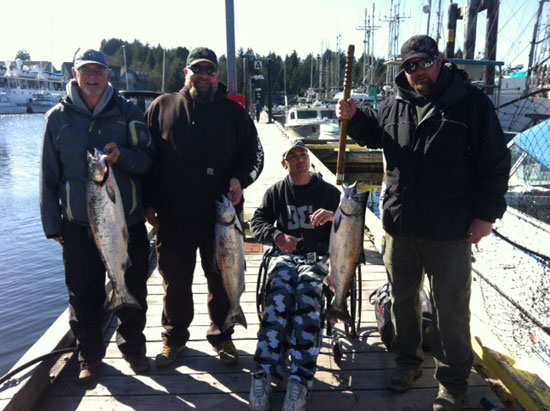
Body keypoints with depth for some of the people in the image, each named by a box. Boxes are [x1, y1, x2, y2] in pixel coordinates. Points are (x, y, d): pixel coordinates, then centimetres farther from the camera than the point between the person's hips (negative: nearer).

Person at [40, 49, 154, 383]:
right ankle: (90, 357, 30)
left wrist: (121, 155, -20)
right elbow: (49, 176, 7)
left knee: (133, 291, 10)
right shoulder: (58, 117, 4)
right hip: (79, 225, 0)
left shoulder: (128, 112, 3)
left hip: (129, 221, 0)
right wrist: (52, 224, 6)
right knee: (84, 295, 9)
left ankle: (133, 348, 33)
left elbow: (147, 160, 1)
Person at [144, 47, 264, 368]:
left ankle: (222, 336, 31)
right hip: (172, 216, 1)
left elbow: (254, 154, 8)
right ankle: (174, 337, 32)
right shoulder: (162, 107, 6)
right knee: (175, 281, 12)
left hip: (221, 215, 0)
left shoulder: (233, 112, 5)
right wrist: (149, 202, 3)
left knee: (222, 280, 11)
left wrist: (240, 179, -12)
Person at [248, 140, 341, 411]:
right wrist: (276, 236, -10)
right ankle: (263, 374, -38)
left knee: (308, 297, -34)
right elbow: (256, 222, 12)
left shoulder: (328, 191, 13)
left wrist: (333, 216, -15)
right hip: (284, 256, 1)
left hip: (317, 256, -1)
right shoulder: (276, 192, 17)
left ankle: (299, 380, -41)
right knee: (279, 297, -32)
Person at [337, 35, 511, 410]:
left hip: (451, 231, -4)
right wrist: (353, 118, 5)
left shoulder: (472, 102, -5)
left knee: (451, 309, 7)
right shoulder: (395, 105, 6)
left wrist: (487, 213, -9)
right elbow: (373, 133, 25)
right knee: (403, 298, 17)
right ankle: (408, 360, 39)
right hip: (400, 226, 4)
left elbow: (496, 163, -5)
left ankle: (453, 380, 27)